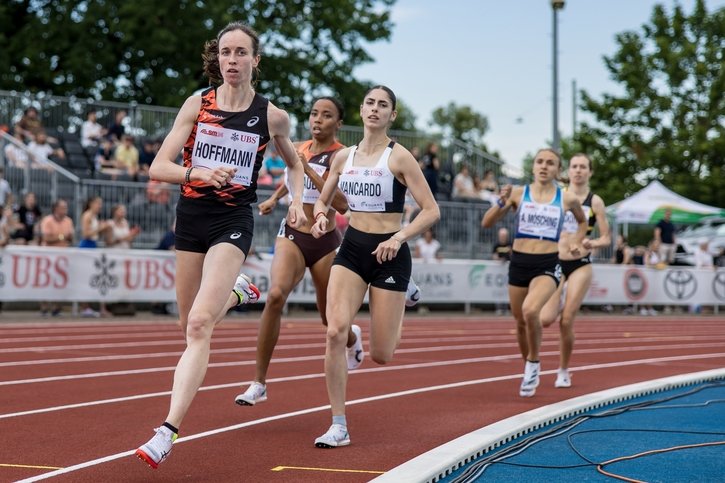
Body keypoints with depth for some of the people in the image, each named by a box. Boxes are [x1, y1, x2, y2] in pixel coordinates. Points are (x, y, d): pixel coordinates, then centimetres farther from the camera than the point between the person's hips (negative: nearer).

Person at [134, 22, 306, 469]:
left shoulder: (272, 116, -1)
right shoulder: (197, 105, -1)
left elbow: (294, 164, 19)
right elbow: (158, 167, -6)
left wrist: (297, 199, 0)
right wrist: (197, 173, -25)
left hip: (234, 220, -3)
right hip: (192, 215, 3)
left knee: (199, 325, -20)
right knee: (193, 326, 15)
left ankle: (168, 432, -23)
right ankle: (237, 292, 50)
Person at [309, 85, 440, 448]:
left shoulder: (399, 157, -7)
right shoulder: (343, 157, 6)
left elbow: (431, 211, -10)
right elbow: (322, 200, 19)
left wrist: (400, 237, -24)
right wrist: (321, 217, -5)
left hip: (389, 254, -3)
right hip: (352, 248, 3)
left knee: (380, 356, 2)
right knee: (335, 332, -19)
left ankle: (401, 306, 39)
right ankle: (339, 426, -9)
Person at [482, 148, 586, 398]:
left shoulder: (567, 199, 2)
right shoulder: (519, 193, 1)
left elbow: (582, 222, 24)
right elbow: (487, 223, -1)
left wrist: (576, 242, 7)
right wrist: (502, 202, -17)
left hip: (547, 266, -2)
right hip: (519, 263, 2)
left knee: (530, 311, -28)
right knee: (521, 322, 11)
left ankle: (534, 363, -5)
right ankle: (529, 370, 36)